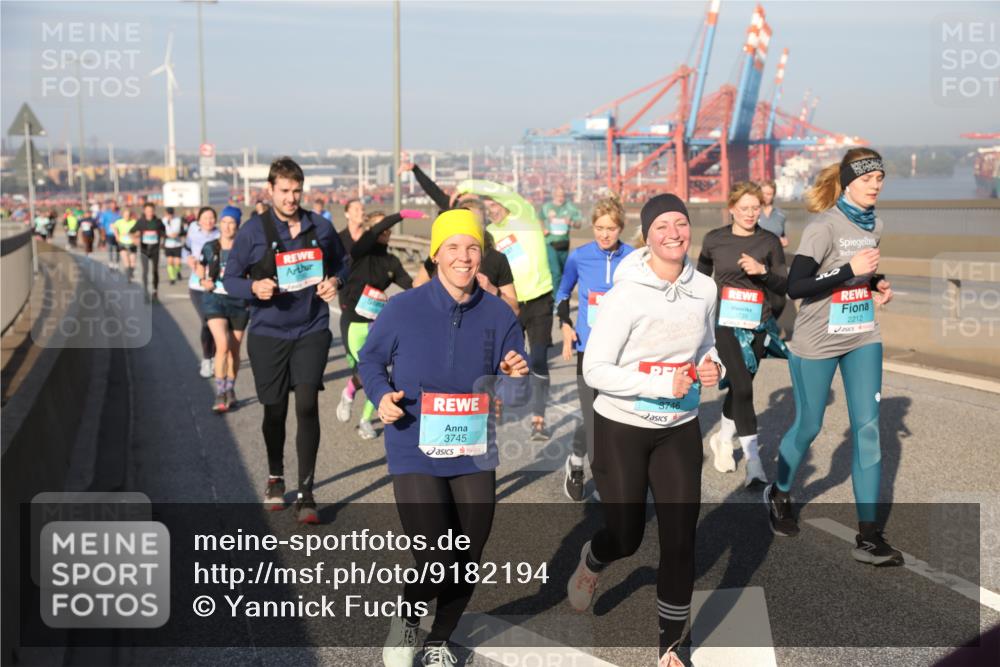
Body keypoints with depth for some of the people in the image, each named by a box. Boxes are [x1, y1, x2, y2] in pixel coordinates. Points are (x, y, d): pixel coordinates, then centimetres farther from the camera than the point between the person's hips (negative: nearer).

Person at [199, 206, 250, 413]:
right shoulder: (210, 248, 1)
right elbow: (200, 269, 16)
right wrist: (204, 282, -3)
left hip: (238, 302, 1)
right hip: (215, 300, -1)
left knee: (234, 350, 9)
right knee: (223, 345, -17)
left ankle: (230, 390, 29)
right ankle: (220, 395, -9)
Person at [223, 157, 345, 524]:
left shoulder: (320, 226, 2)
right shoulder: (252, 230, -4)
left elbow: (340, 263, 16)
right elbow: (230, 278, 0)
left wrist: (334, 281, -7)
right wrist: (254, 287, -21)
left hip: (311, 331, 0)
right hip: (268, 333, 0)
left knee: (307, 406, -10)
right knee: (275, 410, 10)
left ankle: (305, 494, -2)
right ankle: (275, 477, 36)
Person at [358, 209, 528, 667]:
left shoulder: (498, 315, -4)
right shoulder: (403, 309, -11)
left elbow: (512, 395, 1)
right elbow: (370, 360, 5)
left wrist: (516, 376, -21)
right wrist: (381, 395, -14)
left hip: (474, 456, 4)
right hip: (415, 454, -3)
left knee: (466, 564, 13)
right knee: (436, 564, -12)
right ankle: (406, 620, 24)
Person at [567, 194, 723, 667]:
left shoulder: (704, 288, -2)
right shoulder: (626, 294, -18)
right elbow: (594, 370, -18)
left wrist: (713, 367, -8)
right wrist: (661, 384, -26)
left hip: (680, 431, 4)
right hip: (621, 431, -4)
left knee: (680, 541, 2)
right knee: (626, 537, 8)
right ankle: (591, 561, 47)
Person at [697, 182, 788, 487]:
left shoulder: (770, 242, 3)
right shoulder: (714, 239, 1)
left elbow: (783, 287, 1)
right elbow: (701, 276, 17)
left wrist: (763, 270, -16)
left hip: (757, 326, 2)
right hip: (724, 323, -2)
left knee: (739, 387, 11)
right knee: (742, 387, -14)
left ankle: (722, 439, 37)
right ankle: (753, 462, -9)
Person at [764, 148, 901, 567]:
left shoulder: (874, 225, 5)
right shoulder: (824, 226, -17)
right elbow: (795, 287, -24)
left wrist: (877, 284, 2)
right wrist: (851, 270, -28)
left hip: (864, 338, 6)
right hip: (817, 343, -6)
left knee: (867, 428, -1)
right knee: (808, 428, 9)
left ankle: (868, 536, 2)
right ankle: (779, 496, 38)